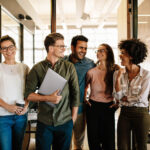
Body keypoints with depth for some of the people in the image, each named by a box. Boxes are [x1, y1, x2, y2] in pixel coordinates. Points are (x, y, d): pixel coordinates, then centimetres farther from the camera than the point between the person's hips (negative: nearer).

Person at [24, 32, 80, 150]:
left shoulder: (69, 67, 1)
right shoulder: (37, 69, -1)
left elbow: (75, 93, 4)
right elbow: (28, 95, -3)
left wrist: (73, 116, 4)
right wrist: (48, 98, -16)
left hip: (65, 122, 1)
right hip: (44, 122, 0)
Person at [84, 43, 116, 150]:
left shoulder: (115, 71, -4)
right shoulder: (91, 72, -7)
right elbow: (85, 86, 13)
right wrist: (84, 98, 5)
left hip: (108, 108, 1)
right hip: (93, 106, -1)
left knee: (109, 141, 9)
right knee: (94, 138, 8)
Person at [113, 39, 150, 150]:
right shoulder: (118, 73, 0)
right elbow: (117, 96, -5)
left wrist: (125, 98, -3)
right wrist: (118, 78, -14)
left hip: (141, 114, -3)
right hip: (124, 113, 3)